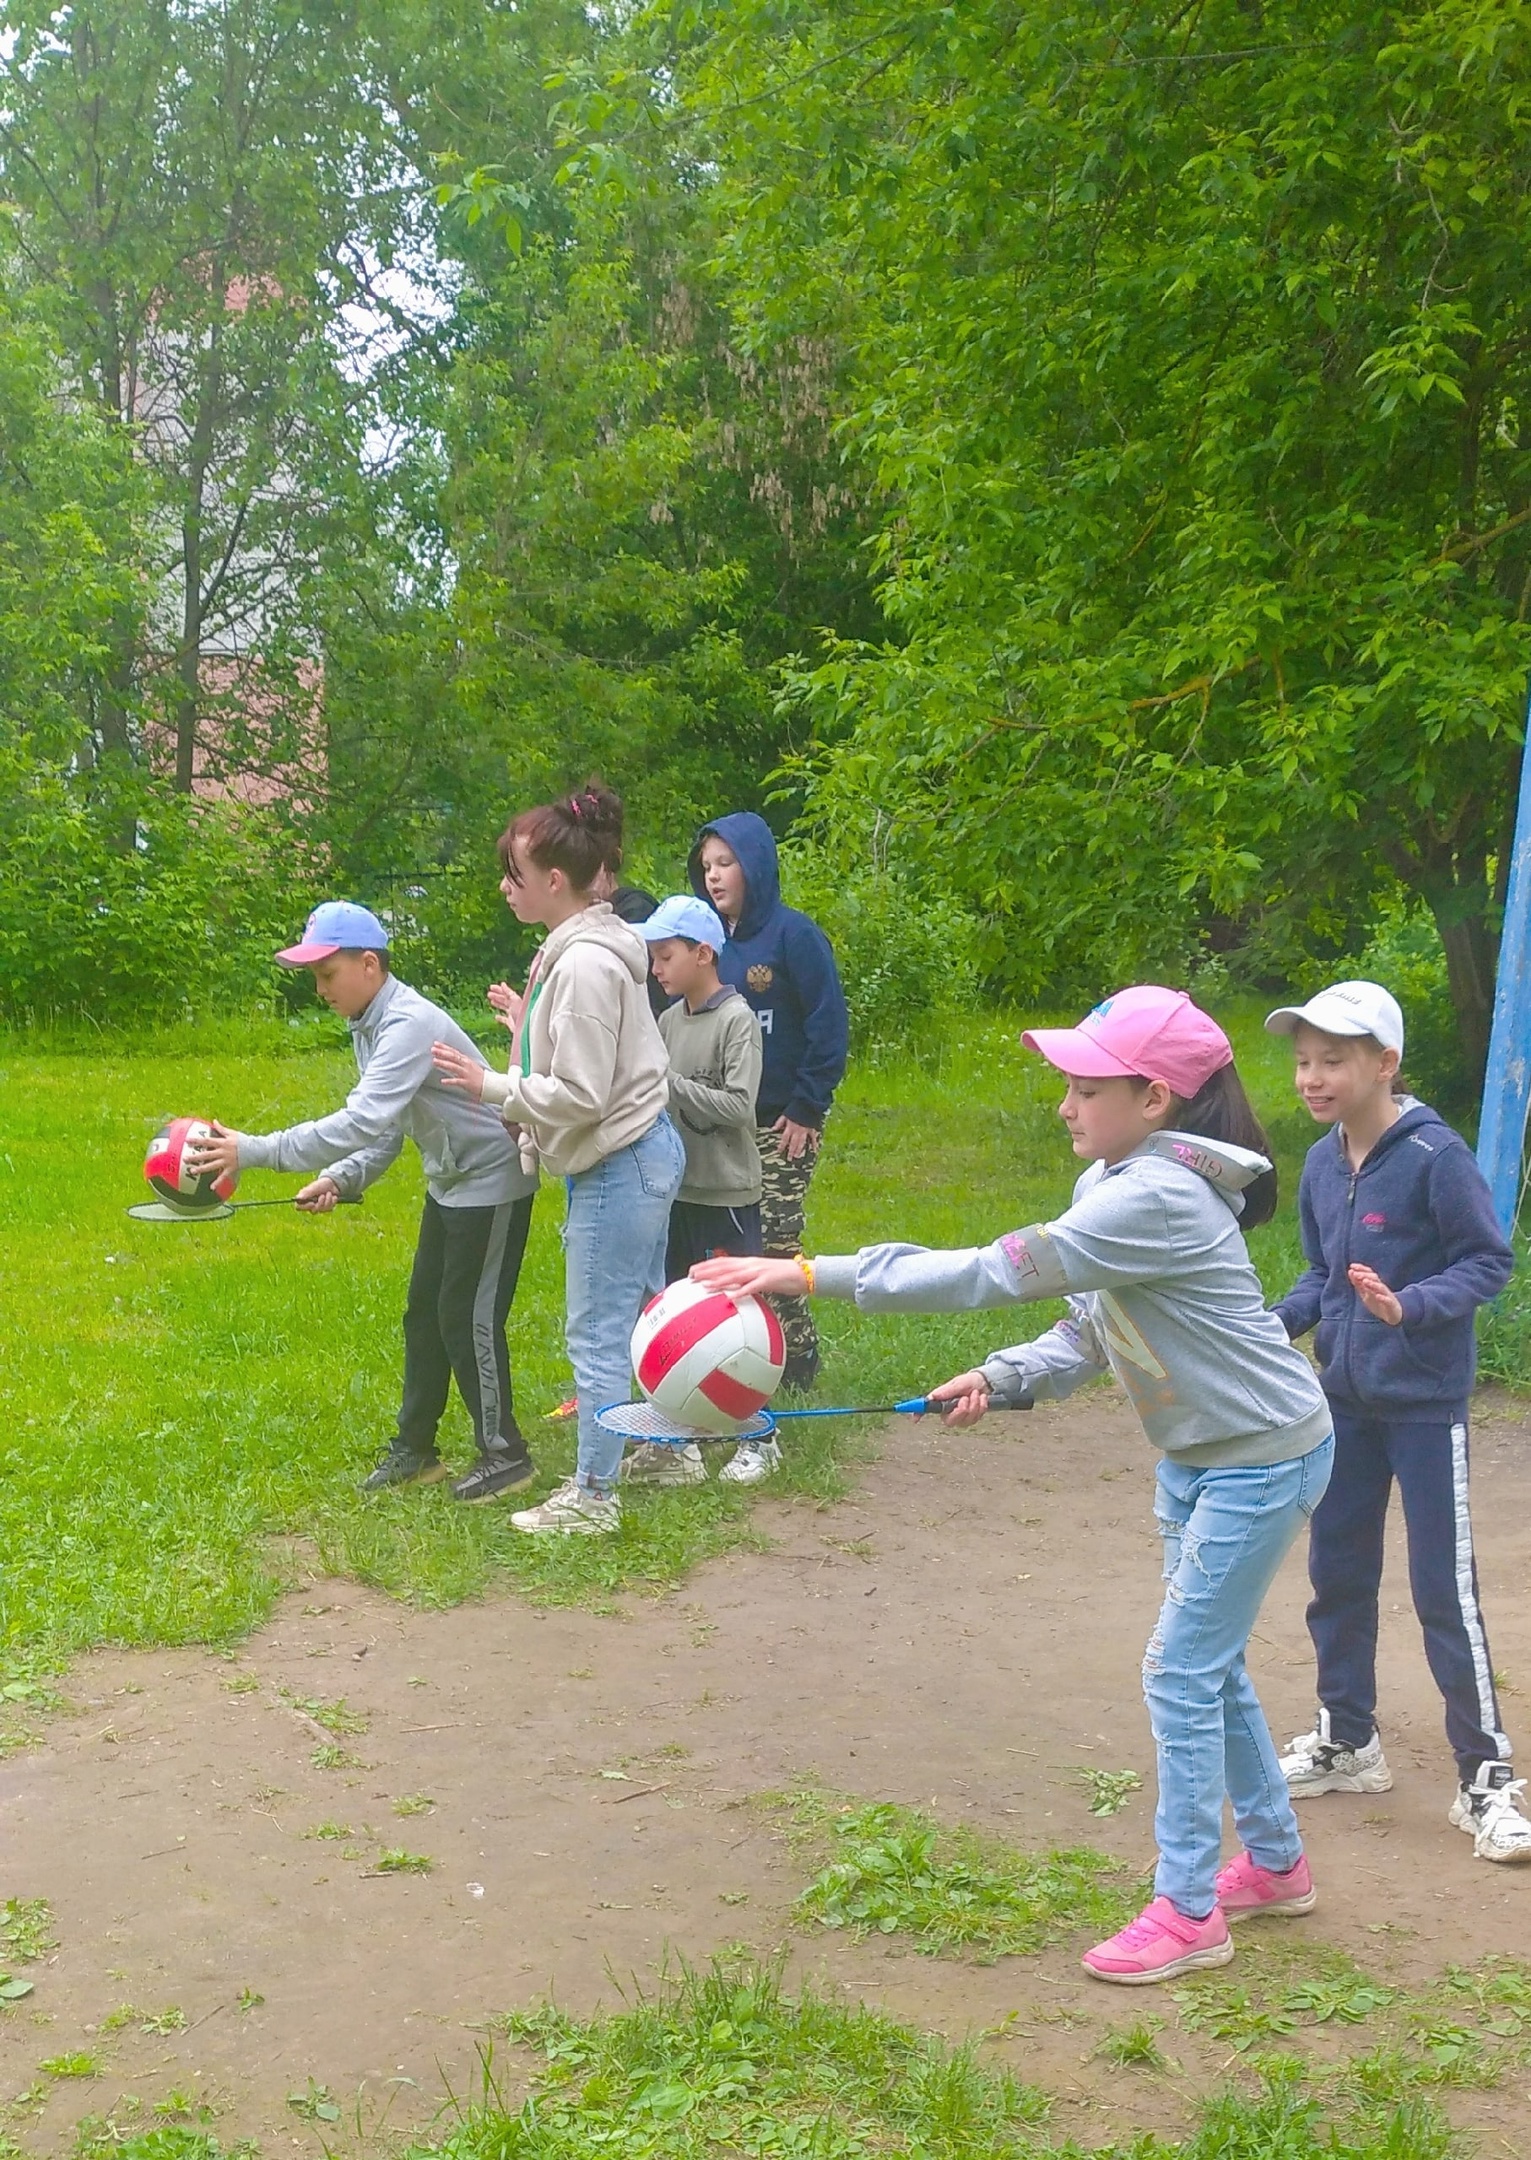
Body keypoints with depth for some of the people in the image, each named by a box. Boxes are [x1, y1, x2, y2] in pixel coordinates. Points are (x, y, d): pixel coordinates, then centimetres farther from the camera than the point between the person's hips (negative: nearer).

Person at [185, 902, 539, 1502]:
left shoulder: (409, 1025, -29)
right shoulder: (367, 1026, 3)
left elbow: (363, 1123, -39)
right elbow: (388, 1130, 8)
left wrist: (254, 1151, -40)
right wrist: (340, 1179, -9)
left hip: (491, 1182, -10)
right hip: (449, 1183, 10)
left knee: (469, 1319, -5)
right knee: (425, 1313, 13)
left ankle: (504, 1456, 10)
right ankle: (415, 1449, 23)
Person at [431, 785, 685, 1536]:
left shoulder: (584, 965, -23)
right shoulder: (584, 946, 8)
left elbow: (579, 1095, -23)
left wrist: (488, 1085, -15)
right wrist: (530, 1027, 16)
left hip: (618, 1165, -11)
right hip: (641, 1153, 11)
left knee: (597, 1335, -2)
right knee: (645, 1315, 22)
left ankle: (592, 1497, 7)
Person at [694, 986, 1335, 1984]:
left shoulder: (1152, 1199, -29)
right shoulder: (1112, 1184, 2)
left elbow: (992, 1273, -34)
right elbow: (1093, 1332, 7)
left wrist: (813, 1274, -35)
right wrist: (1003, 1379, -11)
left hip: (1263, 1459, -10)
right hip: (1197, 1453, 10)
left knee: (1182, 1673, -3)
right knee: (1210, 1666, 18)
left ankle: (1190, 1911, 10)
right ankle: (1276, 1864, 35)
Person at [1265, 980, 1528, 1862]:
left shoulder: (1436, 1155, -18)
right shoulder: (1322, 1164, 2)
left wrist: (1409, 1307, -29)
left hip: (1425, 1403, -7)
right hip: (1346, 1401, 7)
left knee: (1445, 1589, -3)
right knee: (1337, 1574, 14)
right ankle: (1348, 1741, 31)